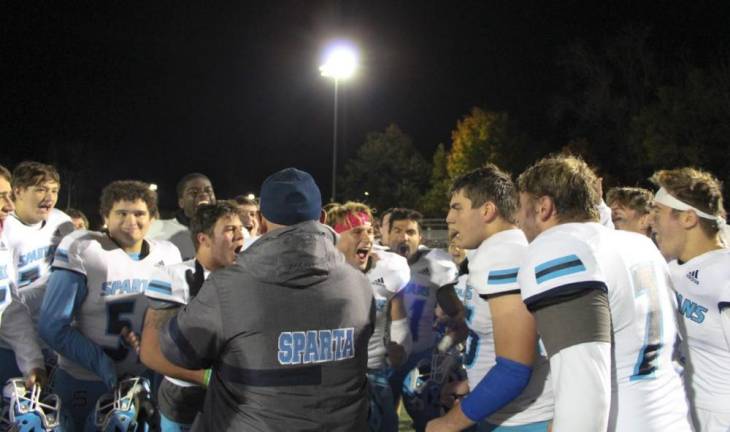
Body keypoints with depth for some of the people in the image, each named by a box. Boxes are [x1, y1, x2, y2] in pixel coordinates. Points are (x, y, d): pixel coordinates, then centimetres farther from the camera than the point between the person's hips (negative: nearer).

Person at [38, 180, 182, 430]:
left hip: (147, 379, 4)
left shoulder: (168, 254, 1)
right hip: (85, 382, -4)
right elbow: (53, 326, -15)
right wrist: (100, 363, -23)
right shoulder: (81, 250, -13)